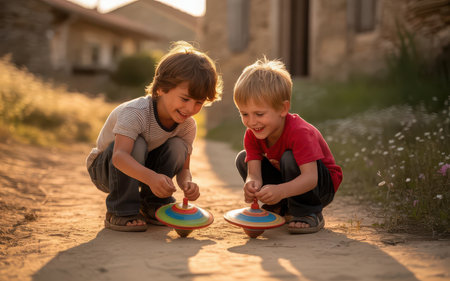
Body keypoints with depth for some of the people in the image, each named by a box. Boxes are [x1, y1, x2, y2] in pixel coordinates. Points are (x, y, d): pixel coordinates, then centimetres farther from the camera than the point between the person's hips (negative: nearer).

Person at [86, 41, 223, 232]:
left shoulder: (188, 126, -13)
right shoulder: (136, 112, -34)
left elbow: (183, 167, -9)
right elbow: (119, 156, -48)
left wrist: (186, 183, -34)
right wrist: (151, 177, -65)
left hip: (145, 168, 5)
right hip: (104, 168, -5)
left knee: (178, 147, -20)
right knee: (136, 145, -35)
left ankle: (152, 206, -3)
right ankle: (122, 211, -21)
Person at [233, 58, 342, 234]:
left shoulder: (299, 133, -34)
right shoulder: (252, 134, -14)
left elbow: (310, 178, -43)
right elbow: (254, 172, -24)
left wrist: (281, 191, -62)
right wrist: (252, 183, -50)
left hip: (322, 185, -7)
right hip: (288, 183, 7)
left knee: (290, 158, -35)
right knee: (243, 159, -6)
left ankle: (308, 214, -19)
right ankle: (280, 208, 4)